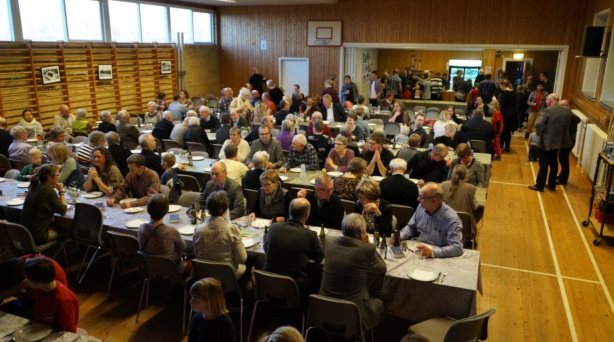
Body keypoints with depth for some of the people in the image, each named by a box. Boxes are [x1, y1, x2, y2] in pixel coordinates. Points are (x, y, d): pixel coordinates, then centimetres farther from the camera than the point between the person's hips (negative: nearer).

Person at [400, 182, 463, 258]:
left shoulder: (451, 219, -19)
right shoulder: (422, 207, 1)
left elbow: (457, 248, -25)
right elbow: (411, 227, 16)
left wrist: (432, 252, -35)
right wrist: (400, 236, -3)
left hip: (438, 258, -4)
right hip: (416, 252, 4)